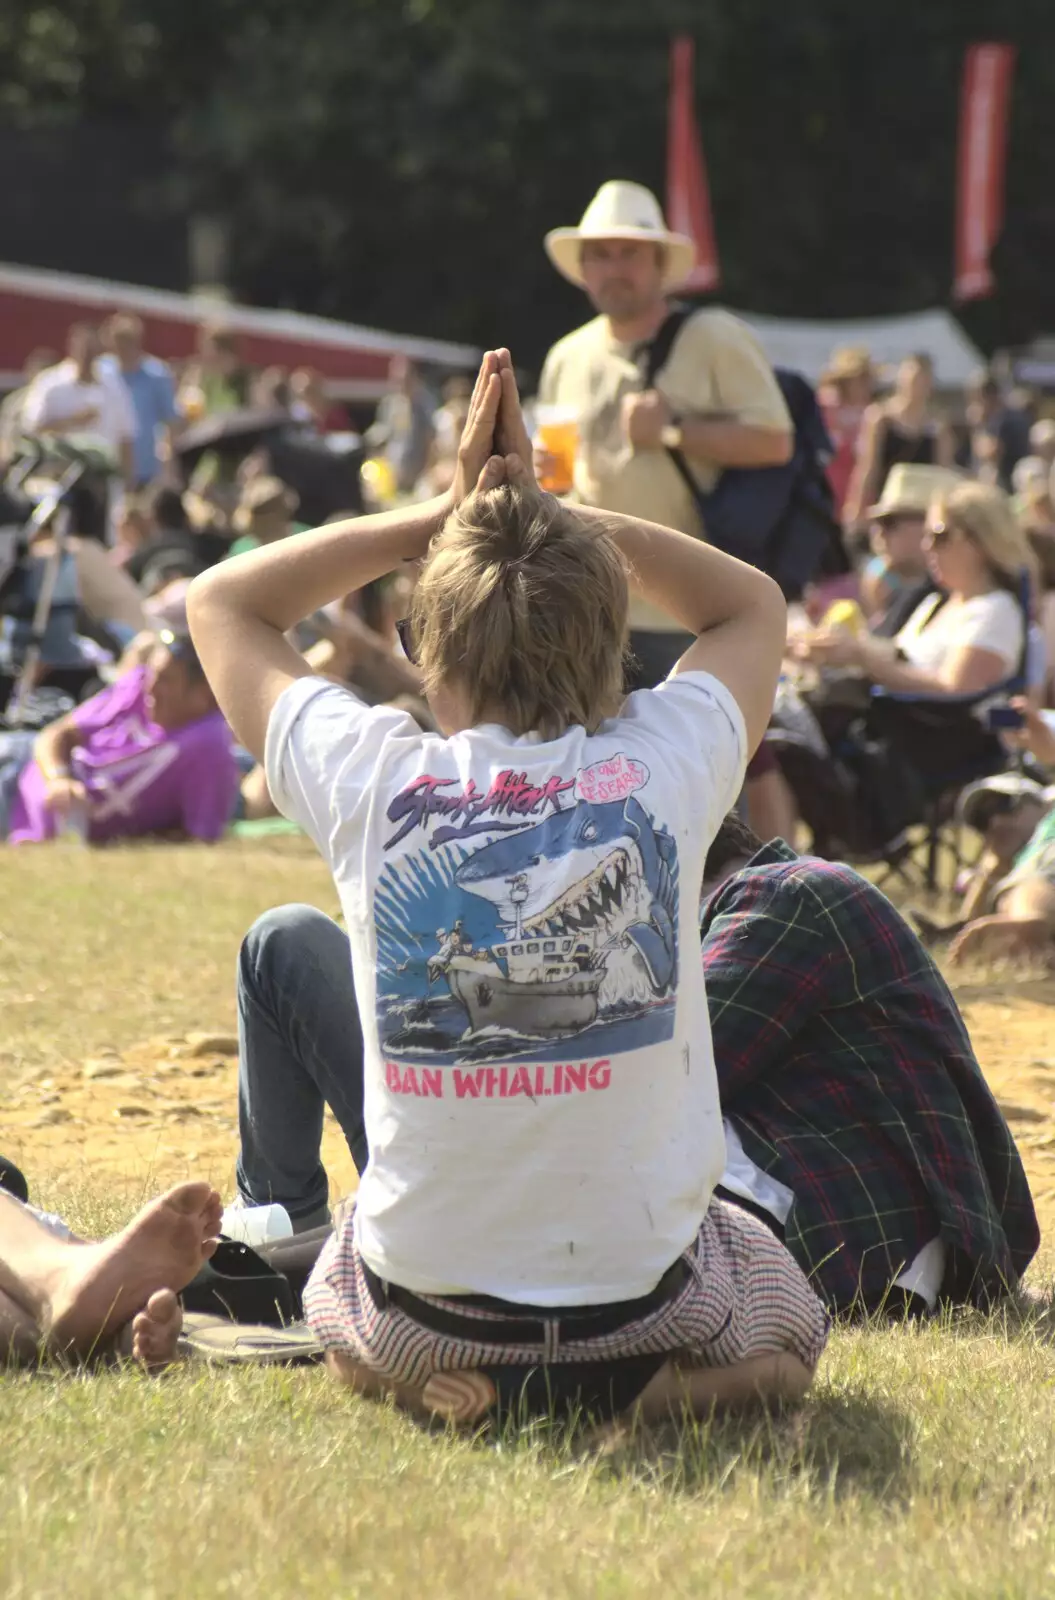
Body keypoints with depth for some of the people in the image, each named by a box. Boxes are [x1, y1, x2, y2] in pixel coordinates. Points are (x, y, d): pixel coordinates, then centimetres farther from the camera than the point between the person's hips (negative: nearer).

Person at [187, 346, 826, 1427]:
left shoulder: (375, 784, -10)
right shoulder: (664, 770, -9)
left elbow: (222, 602, 12)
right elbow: (753, 604, 16)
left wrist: (447, 516, 7)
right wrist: (548, 513, 10)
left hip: (420, 1319, 1)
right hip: (642, 1311, -1)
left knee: (285, 942, 23)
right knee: (787, 1333, 37)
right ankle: (655, 1380, 10)